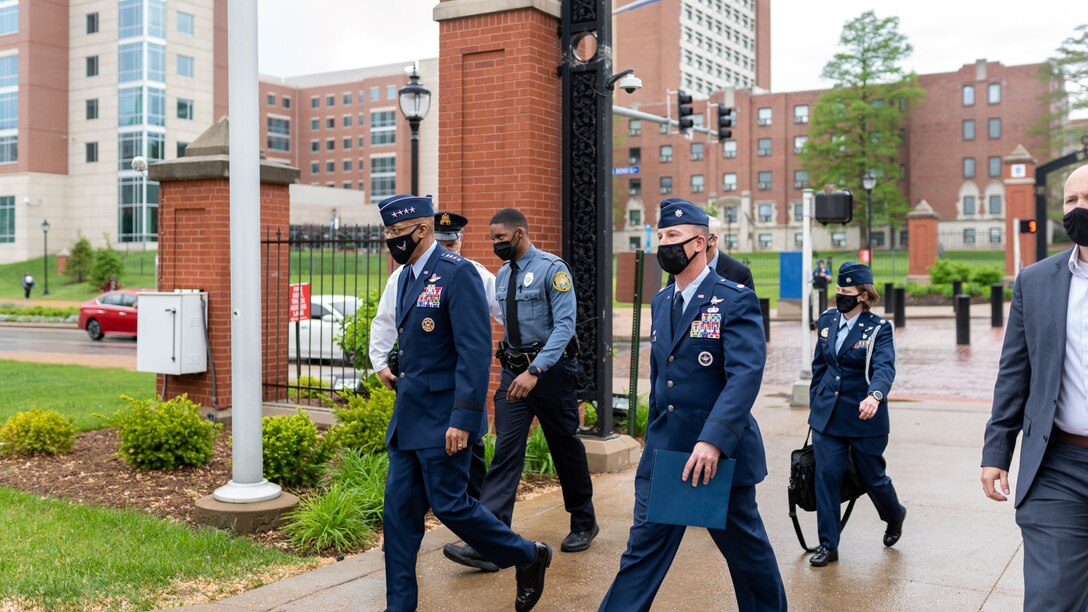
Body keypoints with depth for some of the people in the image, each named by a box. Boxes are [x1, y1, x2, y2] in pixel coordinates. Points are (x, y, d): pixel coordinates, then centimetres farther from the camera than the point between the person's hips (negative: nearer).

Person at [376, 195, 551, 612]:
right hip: (407, 417, 8)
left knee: (449, 504, -2)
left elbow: (476, 352, -20)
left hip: (442, 418, -8)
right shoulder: (406, 276, 11)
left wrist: (463, 420, -23)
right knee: (399, 509, 8)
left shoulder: (457, 274, -15)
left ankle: (527, 558, 21)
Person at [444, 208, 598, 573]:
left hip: (551, 369, -5)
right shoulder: (502, 275, 10)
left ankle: (583, 524, 32)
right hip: (513, 370, 5)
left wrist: (535, 370, -29)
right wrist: (516, 369, 14)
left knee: (565, 448, 10)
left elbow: (565, 325, -20)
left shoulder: (552, 269, -12)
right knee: (505, 451, -5)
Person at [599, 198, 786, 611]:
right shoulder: (661, 302, 10)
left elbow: (746, 375, -23)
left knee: (746, 548, 12)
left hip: (721, 452, -5)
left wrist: (713, 441, -32)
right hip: (663, 452, 6)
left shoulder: (735, 301, -11)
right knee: (643, 547, 6)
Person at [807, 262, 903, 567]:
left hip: (865, 417, -4)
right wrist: (814, 402, 14)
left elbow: (884, 367, -26)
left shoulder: (878, 328, -10)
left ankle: (895, 516, 44)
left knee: (872, 478, 11)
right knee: (826, 477, -2)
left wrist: (874, 396, -45)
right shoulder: (827, 320, 5)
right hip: (827, 416, 4)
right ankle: (828, 545, 7)